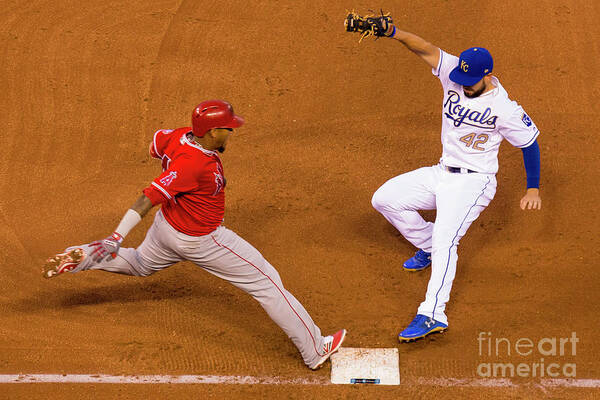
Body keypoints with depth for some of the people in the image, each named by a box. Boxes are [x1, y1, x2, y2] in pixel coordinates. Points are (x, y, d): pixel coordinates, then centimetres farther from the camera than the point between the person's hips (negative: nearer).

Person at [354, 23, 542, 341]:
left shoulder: (504, 109, -16)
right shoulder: (454, 75, -4)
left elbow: (530, 143, -5)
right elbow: (427, 50, -18)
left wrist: (533, 189, -8)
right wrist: (393, 33, -34)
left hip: (472, 182, -7)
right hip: (441, 173, 7)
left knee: (445, 239, -25)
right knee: (384, 199, 6)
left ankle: (433, 314, -35)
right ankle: (429, 246, 23)